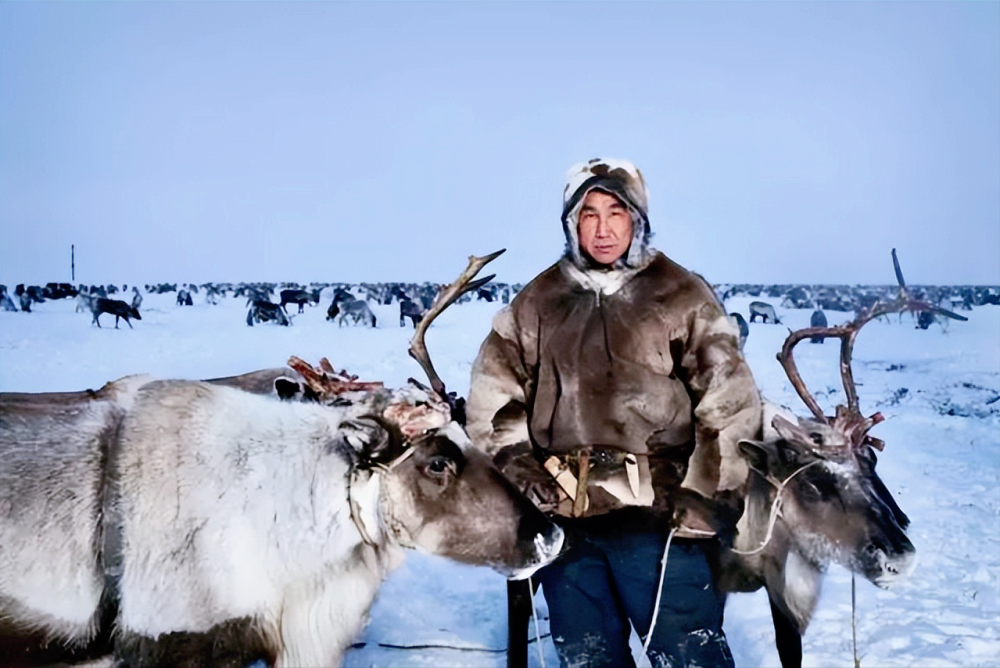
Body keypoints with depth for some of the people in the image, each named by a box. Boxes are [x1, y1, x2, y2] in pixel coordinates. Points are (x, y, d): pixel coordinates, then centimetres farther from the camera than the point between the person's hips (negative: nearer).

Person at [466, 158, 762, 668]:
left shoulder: (681, 296, 0)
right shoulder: (535, 304, 9)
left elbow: (730, 402, -3)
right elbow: (492, 397, 12)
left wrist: (706, 497, -8)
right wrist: (519, 468, 1)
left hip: (659, 518, -3)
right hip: (561, 519, 4)